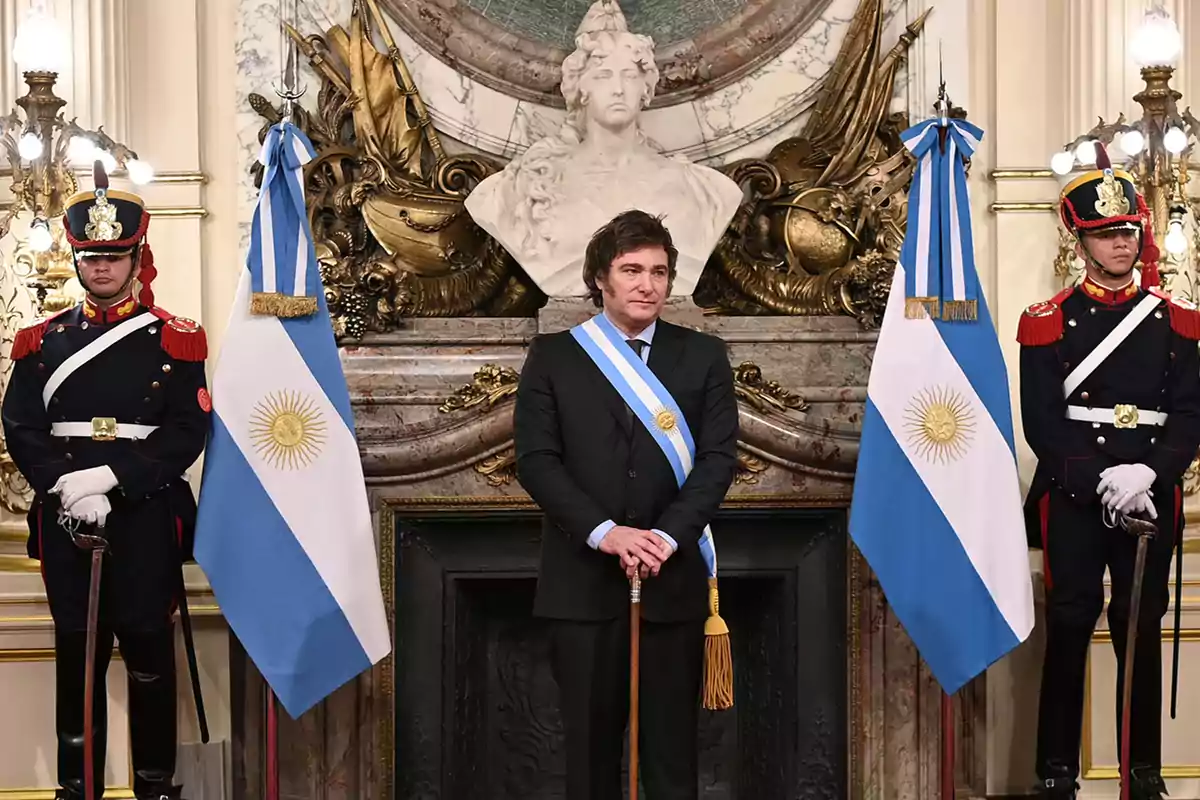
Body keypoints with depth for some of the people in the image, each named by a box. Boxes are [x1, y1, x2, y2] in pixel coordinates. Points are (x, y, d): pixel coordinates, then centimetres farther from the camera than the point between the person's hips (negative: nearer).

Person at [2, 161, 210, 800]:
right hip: (65, 519, 2)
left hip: (146, 514, -2)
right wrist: (67, 485, -16)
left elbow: (189, 431, -7)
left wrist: (113, 476, -18)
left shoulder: (174, 340, 2)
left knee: (149, 650, 1)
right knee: (76, 652, 7)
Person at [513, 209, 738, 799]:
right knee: (590, 743, 5)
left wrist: (668, 536, -14)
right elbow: (535, 458, -2)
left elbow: (718, 457, 1)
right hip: (582, 582, 0)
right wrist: (604, 531, -15)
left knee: (672, 747, 3)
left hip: (673, 579, 1)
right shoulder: (552, 357, 6)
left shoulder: (704, 357, 8)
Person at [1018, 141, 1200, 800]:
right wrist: (1101, 480, -16)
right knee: (1069, 629, 1)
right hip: (1072, 497, -1)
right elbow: (1041, 423, -6)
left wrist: (1146, 473, -16)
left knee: (1142, 632, 6)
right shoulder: (1046, 323, 1)